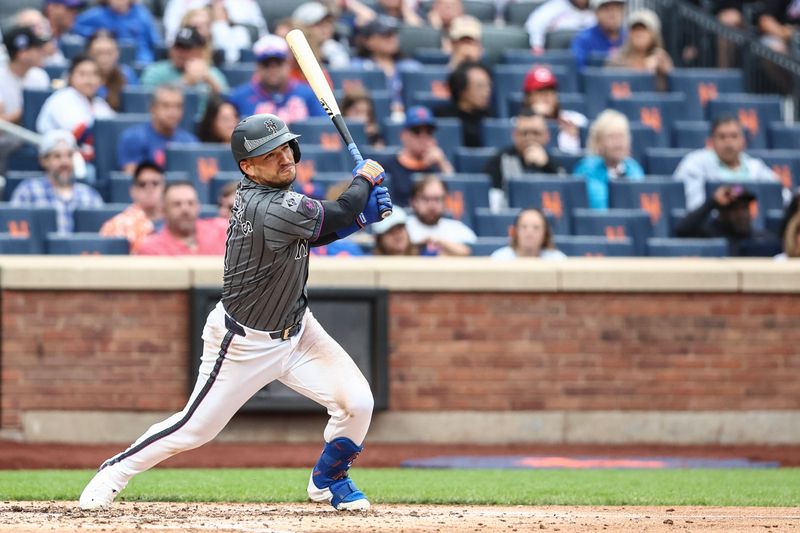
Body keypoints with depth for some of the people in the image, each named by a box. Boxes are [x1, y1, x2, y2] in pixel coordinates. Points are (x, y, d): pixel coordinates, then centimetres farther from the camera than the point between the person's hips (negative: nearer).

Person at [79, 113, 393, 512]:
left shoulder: (254, 195, -4)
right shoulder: (270, 210, -31)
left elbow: (316, 232, 6)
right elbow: (340, 213, -21)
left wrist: (363, 211, -8)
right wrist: (365, 180, -2)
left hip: (295, 329, 8)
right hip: (245, 343, -8)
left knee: (356, 402, -4)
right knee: (196, 428, 3)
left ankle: (328, 480, 22)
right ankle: (114, 472, 25)